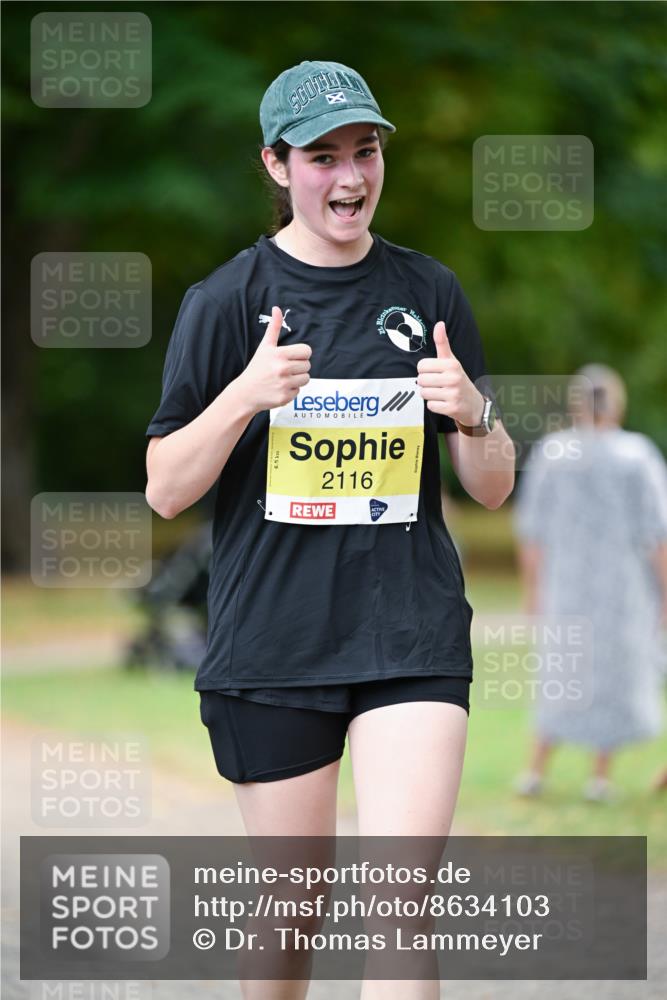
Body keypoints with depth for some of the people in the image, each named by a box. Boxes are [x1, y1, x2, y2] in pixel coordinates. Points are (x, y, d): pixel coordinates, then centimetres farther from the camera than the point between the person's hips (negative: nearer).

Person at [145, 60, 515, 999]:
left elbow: (492, 489, 10)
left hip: (412, 638, 1)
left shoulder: (430, 292, 7)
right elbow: (165, 490, -3)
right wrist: (245, 396, -19)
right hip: (272, 641, -1)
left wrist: (471, 414, -12)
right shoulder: (227, 302, 0)